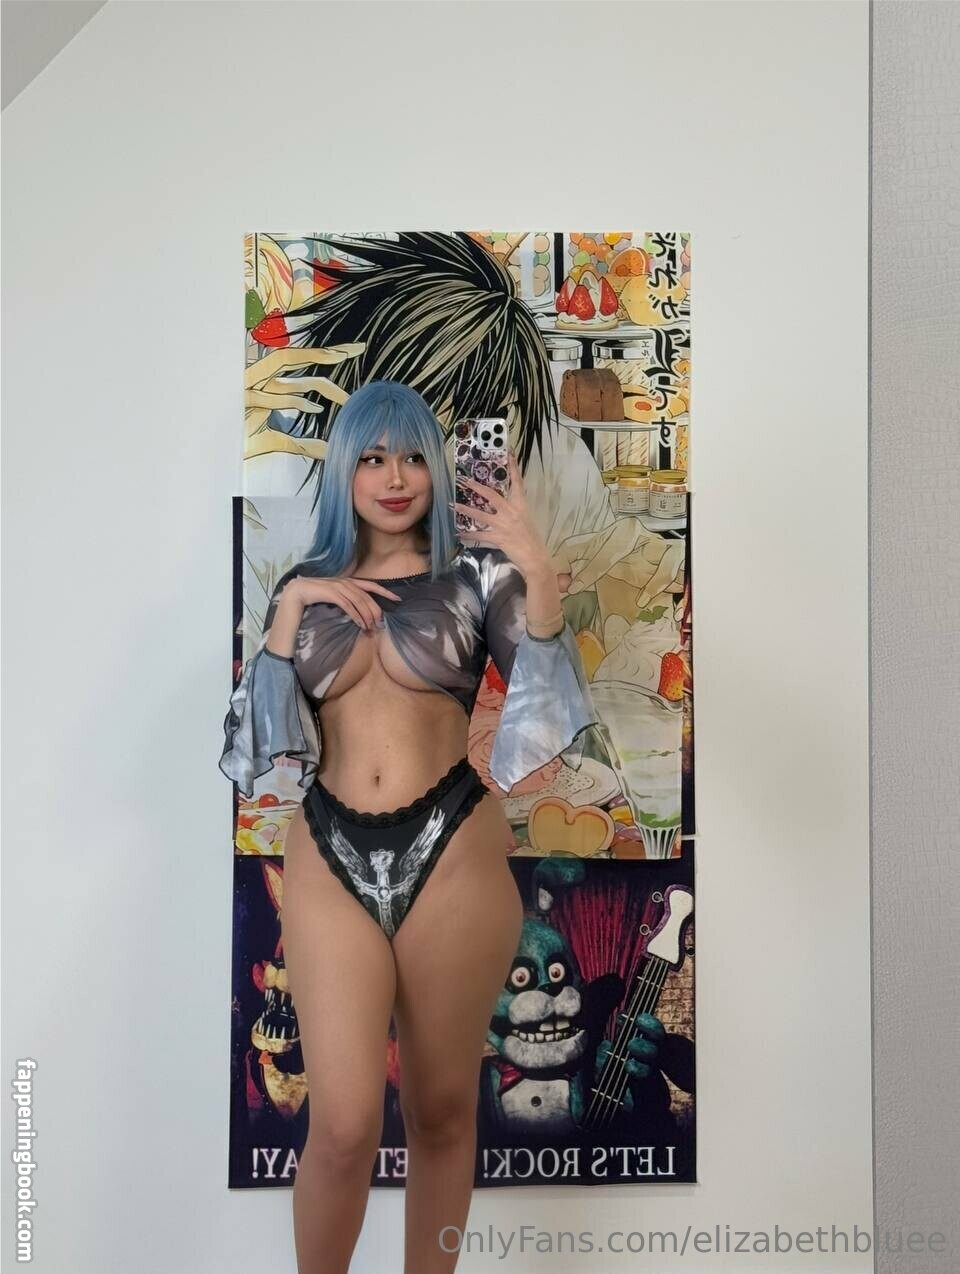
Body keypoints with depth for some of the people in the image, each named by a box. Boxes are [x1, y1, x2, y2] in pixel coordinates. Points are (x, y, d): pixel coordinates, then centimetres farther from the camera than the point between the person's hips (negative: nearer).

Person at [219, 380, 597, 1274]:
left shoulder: (475, 574, 3)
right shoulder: (305, 583, 10)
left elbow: (548, 701, -8)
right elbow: (257, 731, 5)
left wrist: (537, 569, -18)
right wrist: (292, 608, -4)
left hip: (450, 855, 0)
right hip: (330, 860, 1)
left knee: (441, 1109, 14)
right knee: (343, 1125, 3)